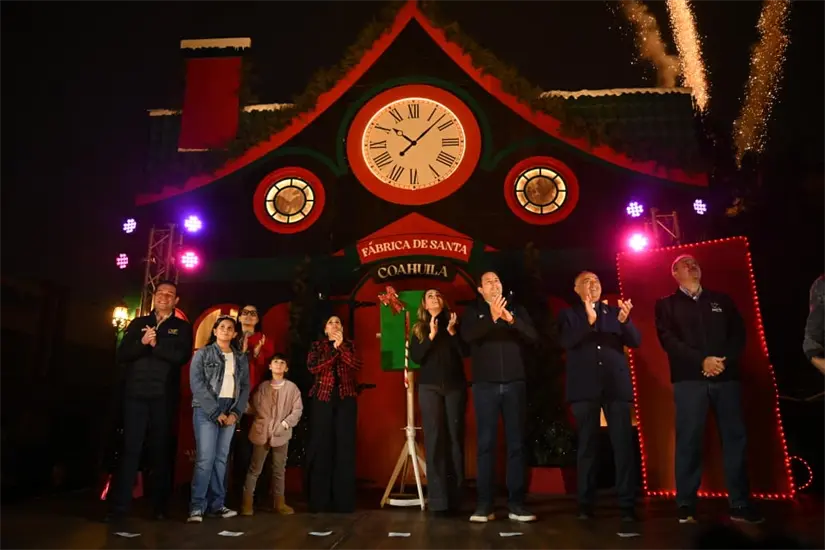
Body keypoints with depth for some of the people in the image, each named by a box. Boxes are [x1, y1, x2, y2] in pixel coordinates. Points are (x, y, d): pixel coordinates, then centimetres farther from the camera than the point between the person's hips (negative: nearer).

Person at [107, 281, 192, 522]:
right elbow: (121, 355, 2)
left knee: (161, 451, 6)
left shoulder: (182, 328, 8)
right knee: (130, 449, 0)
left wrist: (156, 345, -13)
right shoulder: (138, 324, 13)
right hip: (135, 394, 1)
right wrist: (141, 343, -14)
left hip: (164, 397, -1)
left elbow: (182, 357, -8)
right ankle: (119, 506, 4)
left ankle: (160, 506, 14)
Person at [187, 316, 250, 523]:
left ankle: (216, 504, 11)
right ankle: (197, 506, -4)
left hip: (230, 411, 4)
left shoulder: (241, 358, 13)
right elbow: (196, 384, -7)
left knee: (221, 458, 5)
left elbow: (245, 387, 9)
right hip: (206, 409, -4)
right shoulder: (202, 354, 2)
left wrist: (235, 413, -5)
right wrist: (216, 412, -13)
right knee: (205, 458, -11)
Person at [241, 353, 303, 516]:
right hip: (261, 432, 0)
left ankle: (279, 502, 20)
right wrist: (260, 423, -3)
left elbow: (297, 409, -3)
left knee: (279, 469, 11)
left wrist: (285, 424, -10)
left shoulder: (292, 388, 0)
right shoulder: (262, 387, 4)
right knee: (255, 468, 4)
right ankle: (247, 503, 10)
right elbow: (254, 406, 5)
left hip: (281, 434, 0)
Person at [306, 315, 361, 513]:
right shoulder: (317, 345, 13)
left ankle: (343, 500, 1)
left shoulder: (349, 345, 14)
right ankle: (319, 501, 4)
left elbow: (356, 365, -4)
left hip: (346, 399, 0)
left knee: (345, 447, -3)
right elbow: (312, 367, -6)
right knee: (321, 446, -3)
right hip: (322, 398, 0)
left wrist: (341, 346, -12)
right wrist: (334, 350, -10)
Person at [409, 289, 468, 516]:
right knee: (434, 440, -6)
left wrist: (452, 332, -12)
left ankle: (456, 496, 9)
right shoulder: (419, 329, 11)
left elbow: (465, 352, 0)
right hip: (430, 387, -1)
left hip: (455, 386, 1)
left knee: (456, 437, 1)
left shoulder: (454, 324, 11)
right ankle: (438, 500, -7)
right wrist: (431, 336, -11)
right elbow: (415, 357, -3)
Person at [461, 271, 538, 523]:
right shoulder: (473, 312, 8)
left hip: (515, 383, 2)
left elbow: (533, 336, 0)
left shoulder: (517, 310, 13)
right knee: (486, 443, -2)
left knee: (516, 443, 1)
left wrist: (511, 319, -16)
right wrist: (493, 318, -24)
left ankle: (516, 504, 6)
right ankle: (484, 505, 2)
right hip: (485, 385, -2)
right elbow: (467, 336, -11)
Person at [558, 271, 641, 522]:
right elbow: (566, 342, -9)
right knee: (587, 445, 2)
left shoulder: (615, 312, 15)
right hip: (585, 387, -1)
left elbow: (635, 342, 5)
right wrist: (589, 320, -22)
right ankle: (586, 504, 8)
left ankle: (627, 505, 3)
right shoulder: (569, 314, 9)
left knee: (623, 445, -3)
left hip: (617, 385, 2)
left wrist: (625, 321, -15)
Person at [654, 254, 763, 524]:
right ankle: (686, 506, 1)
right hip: (689, 379, -3)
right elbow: (668, 339, -3)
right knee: (689, 440, -4)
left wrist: (725, 360, -9)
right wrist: (702, 360, -14)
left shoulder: (722, 300, 19)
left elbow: (738, 333, 9)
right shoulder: (667, 305, 11)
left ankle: (740, 505, 9)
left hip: (726, 376, 3)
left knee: (735, 438, 0)